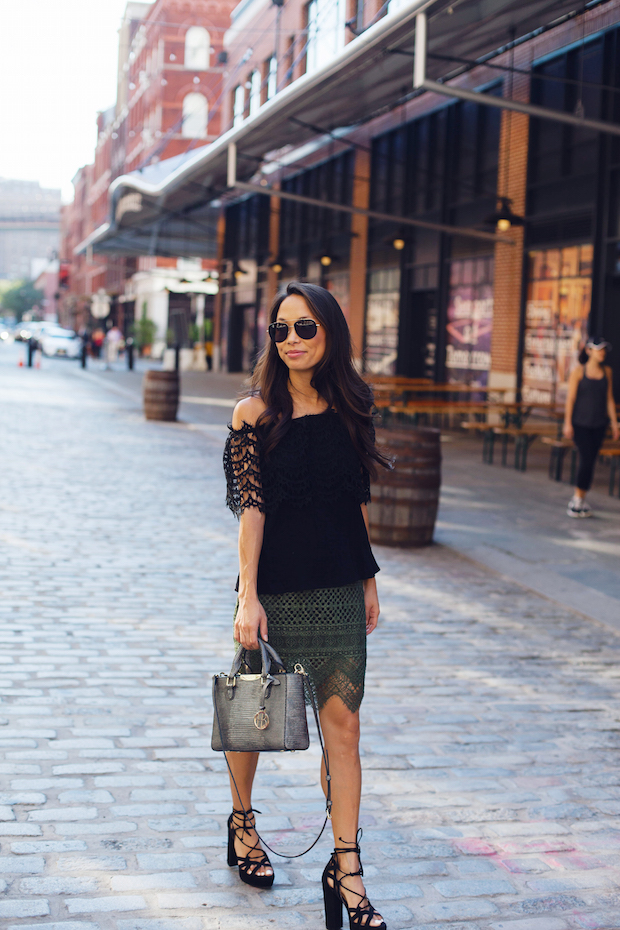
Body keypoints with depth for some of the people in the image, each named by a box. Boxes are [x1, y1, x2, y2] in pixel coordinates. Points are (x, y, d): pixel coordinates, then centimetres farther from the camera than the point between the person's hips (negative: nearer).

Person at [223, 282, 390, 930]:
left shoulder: (350, 410, 5)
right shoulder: (256, 413, -6)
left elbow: (359, 503, 12)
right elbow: (250, 506, -11)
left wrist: (367, 579, 13)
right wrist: (247, 597, -15)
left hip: (339, 590, 3)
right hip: (274, 590, -2)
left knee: (342, 722, 0)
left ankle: (346, 867, 7)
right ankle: (242, 821, 38)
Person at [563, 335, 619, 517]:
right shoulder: (578, 372, -6)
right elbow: (570, 398, -6)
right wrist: (568, 423, -9)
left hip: (599, 424, 4)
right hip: (580, 423, -4)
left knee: (590, 461, 5)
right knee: (587, 459, -13)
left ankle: (580, 499, 15)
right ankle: (578, 499, -1)